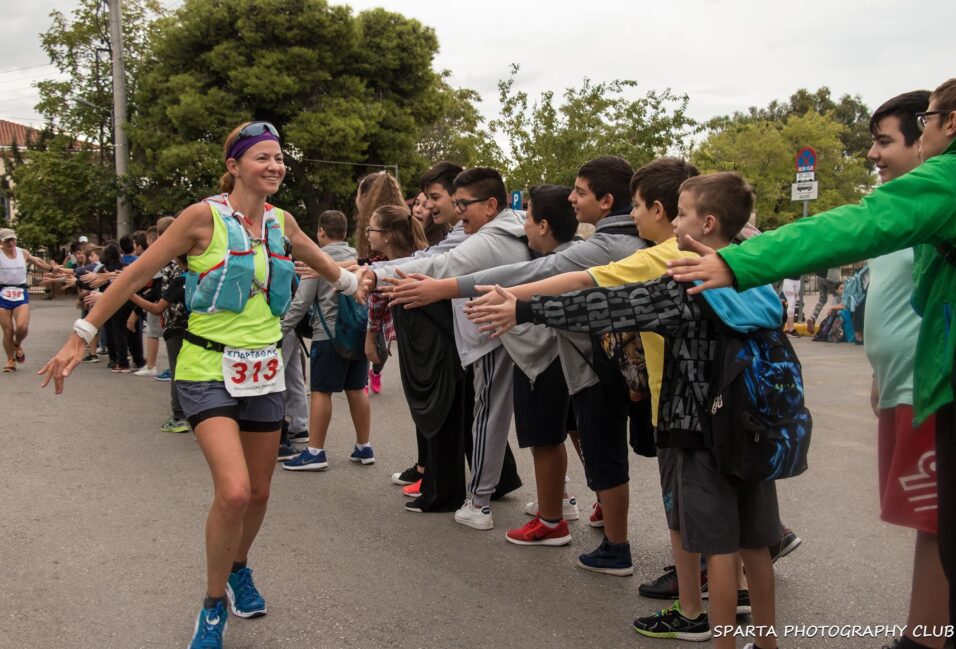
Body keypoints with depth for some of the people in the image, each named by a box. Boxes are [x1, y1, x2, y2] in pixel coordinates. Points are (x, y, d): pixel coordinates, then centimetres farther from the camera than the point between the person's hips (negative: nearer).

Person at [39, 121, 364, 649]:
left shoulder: (282, 222, 3)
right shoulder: (204, 216, -12)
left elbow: (322, 264, 25)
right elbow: (138, 273, -8)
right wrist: (81, 336, -8)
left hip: (263, 370, 6)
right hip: (208, 369, -5)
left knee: (259, 492, 13)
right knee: (233, 491, -21)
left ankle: (239, 569, 44)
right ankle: (214, 606, 4)